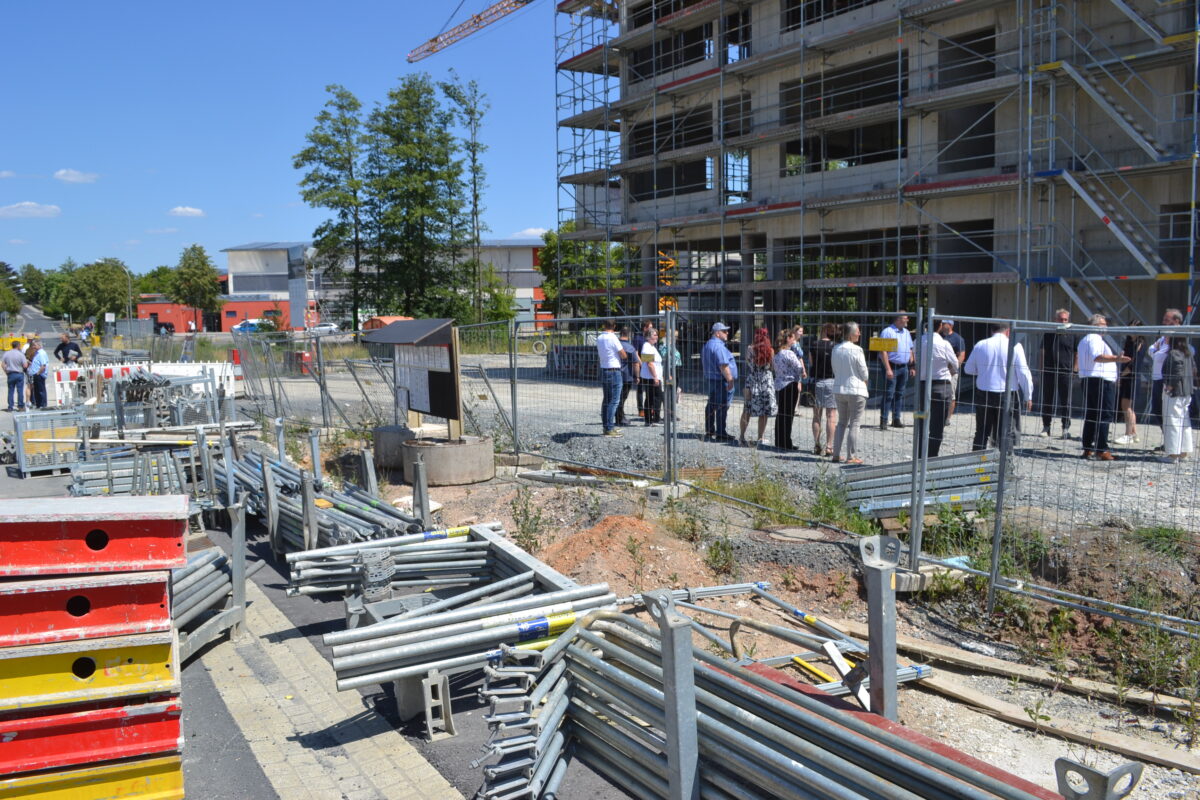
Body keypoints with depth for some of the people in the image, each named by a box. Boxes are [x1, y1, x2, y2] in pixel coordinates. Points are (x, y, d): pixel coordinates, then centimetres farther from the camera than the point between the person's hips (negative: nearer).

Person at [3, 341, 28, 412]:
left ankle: (10, 407, 10)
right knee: (20, 391, 2)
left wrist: (6, 371, 11)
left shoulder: (6, 353, 1)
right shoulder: (21, 354, -11)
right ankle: (20, 406, 4)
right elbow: (25, 365, -14)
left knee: (11, 391, 9)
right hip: (19, 374, -3)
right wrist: (27, 361, 6)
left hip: (10, 374, 3)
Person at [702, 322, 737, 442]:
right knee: (722, 407, -8)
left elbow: (704, 363, 23)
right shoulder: (718, 346, -17)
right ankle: (720, 434, -8)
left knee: (711, 405, 14)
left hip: (710, 379, 11)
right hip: (721, 380, -11)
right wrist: (730, 380, -21)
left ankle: (709, 431, 21)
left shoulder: (707, 345, 16)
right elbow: (723, 366, -23)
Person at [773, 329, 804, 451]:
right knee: (788, 414, -2)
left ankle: (779, 441, 18)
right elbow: (800, 369, -11)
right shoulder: (789, 354, -16)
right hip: (790, 385, -8)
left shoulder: (777, 353, 9)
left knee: (781, 414, 13)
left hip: (778, 385, 8)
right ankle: (786, 443, 0)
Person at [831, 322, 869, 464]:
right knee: (854, 424, 2)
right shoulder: (856, 350, -16)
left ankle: (836, 454, 15)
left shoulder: (835, 350, 1)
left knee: (842, 422, 16)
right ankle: (851, 456, 2)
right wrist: (863, 380, 12)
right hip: (856, 390, -6)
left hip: (839, 390, 6)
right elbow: (864, 374, -9)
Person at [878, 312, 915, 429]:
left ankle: (896, 419, 16)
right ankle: (883, 420, -4)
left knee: (900, 394, 10)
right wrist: (888, 369, -20)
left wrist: (912, 367, 14)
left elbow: (910, 350, 21)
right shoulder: (888, 332, -9)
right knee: (889, 394, -8)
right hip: (892, 367, -7)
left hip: (904, 367, 7)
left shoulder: (906, 332, 15)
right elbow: (883, 351, -15)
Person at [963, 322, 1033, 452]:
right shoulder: (1015, 346, -7)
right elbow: (1023, 373, -7)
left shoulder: (980, 345, 2)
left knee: (981, 433, 12)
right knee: (1008, 434, 3)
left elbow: (968, 369, 11)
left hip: (983, 394, 3)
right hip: (1007, 396, -3)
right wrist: (1028, 396, 1)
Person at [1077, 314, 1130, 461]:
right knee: (1104, 416, -10)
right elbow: (1098, 356, -29)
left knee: (1090, 415, 11)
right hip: (1101, 380, -10)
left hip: (1087, 380, 10)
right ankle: (1101, 450, -13)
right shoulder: (1095, 339, -10)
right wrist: (1116, 359, -41)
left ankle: (1087, 449, 13)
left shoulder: (1084, 340, 22)